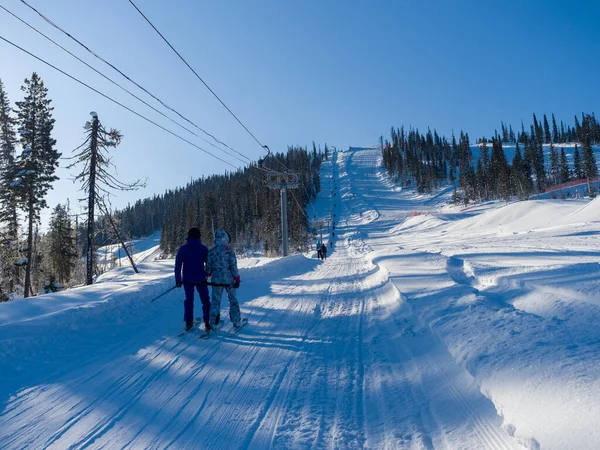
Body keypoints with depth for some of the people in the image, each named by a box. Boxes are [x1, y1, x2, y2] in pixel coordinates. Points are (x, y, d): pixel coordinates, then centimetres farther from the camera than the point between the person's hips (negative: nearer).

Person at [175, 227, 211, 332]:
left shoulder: (183, 249, -6)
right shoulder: (203, 249, -8)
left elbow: (178, 265, -5)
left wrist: (178, 280, 0)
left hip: (187, 280, 1)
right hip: (201, 280, -1)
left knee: (189, 300, 16)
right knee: (205, 301, 10)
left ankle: (188, 322, 16)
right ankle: (207, 323, 6)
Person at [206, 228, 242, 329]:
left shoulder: (211, 251, -2)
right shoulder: (229, 250, -9)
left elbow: (208, 267, 4)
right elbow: (233, 266, -10)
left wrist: (207, 275, 23)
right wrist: (237, 279, -4)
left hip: (216, 280, 2)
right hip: (229, 279, -2)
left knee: (215, 301, 10)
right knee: (233, 300, 12)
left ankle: (213, 323, 11)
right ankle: (236, 322, 16)